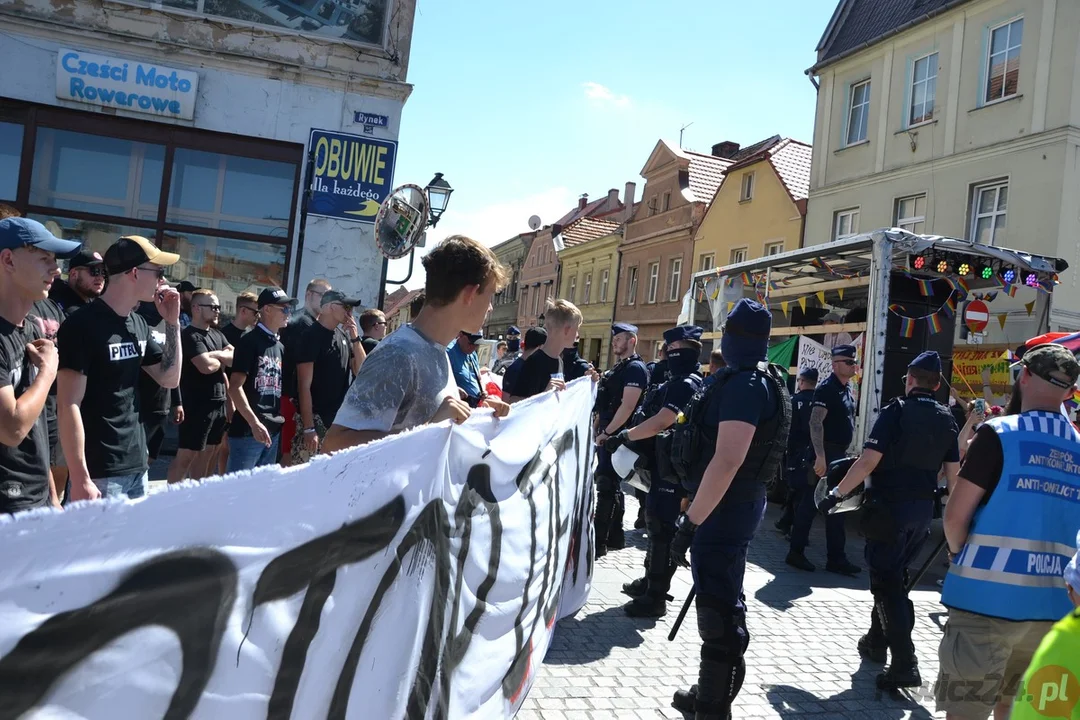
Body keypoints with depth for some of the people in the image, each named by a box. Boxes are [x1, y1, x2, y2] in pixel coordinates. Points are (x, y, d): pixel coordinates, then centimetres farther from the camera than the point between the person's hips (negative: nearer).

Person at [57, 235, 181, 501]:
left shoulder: (138, 324, 8)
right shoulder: (83, 325, -13)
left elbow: (170, 379, 14)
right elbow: (68, 406, -16)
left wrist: (173, 322, 2)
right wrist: (80, 479, -19)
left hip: (137, 465, 7)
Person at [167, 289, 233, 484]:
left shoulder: (217, 334, 15)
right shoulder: (190, 335, -11)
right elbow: (207, 366, -23)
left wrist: (217, 355, -11)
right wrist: (223, 360, -3)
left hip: (218, 403, 8)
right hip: (197, 405, -8)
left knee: (207, 455, 14)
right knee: (186, 455, -5)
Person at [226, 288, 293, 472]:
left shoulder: (280, 346, 15)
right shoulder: (250, 341, -8)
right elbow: (235, 387, -15)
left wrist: (282, 417, 9)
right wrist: (254, 423, -21)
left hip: (273, 430, 8)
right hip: (247, 429, -8)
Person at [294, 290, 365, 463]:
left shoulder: (343, 335, 9)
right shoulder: (312, 336, -10)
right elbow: (304, 386, -14)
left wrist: (355, 338, -4)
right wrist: (308, 428, -19)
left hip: (340, 420, 7)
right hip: (317, 421, -6)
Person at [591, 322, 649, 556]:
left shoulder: (636, 368, -13)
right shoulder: (618, 368, 17)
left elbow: (628, 406, -21)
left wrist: (607, 432, -20)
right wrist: (597, 430, 17)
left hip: (616, 436, -10)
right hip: (607, 435, 10)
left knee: (606, 486, -9)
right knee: (611, 485, 14)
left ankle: (599, 541, -5)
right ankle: (615, 536, 22)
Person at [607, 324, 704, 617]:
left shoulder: (686, 385, -16)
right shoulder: (678, 383, 18)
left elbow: (661, 422, -25)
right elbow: (654, 418, 22)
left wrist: (624, 436, -20)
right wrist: (632, 439, 13)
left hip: (671, 468, -11)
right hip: (662, 464, 11)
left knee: (662, 528, -7)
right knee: (656, 522, 18)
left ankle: (656, 597, -1)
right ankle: (650, 580, 32)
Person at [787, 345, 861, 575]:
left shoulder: (847, 389, 14)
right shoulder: (827, 388, -14)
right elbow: (815, 422, -23)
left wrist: (844, 453, 21)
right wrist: (820, 455, -30)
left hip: (839, 454, 9)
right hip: (826, 453, -9)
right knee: (810, 502, -3)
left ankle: (836, 557, 16)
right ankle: (796, 552, 6)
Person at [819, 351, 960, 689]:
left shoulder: (895, 411, -11)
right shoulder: (947, 420, 6)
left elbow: (869, 461, -19)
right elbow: (953, 472, 6)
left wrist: (836, 493, -13)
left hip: (889, 506, -6)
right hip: (923, 509, 7)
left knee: (887, 583, -2)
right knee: (894, 576, 21)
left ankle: (904, 663, -8)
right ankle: (877, 642, 33)